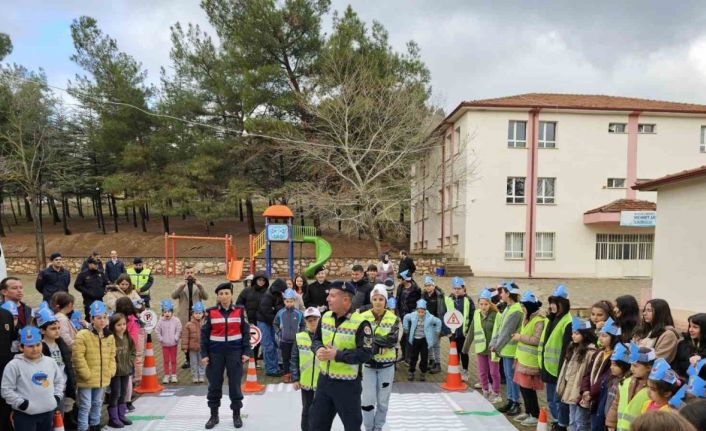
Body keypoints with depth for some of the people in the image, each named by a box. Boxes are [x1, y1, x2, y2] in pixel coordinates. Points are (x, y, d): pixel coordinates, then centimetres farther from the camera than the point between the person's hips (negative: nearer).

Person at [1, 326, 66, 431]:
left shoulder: (50, 362, 9)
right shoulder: (14, 365, -8)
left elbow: (59, 380, 20)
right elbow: (6, 390, -8)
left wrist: (57, 397, 7)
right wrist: (22, 403, -14)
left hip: (48, 412, 5)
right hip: (25, 415, -5)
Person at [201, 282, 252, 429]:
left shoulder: (240, 311, 0)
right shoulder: (210, 312, -1)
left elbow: (246, 332, 3)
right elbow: (204, 334, 1)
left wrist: (246, 352, -3)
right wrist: (204, 354, -4)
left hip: (235, 352, 0)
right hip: (215, 352, 0)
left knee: (235, 384, 4)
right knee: (214, 384, 7)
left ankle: (237, 415, 17)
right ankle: (214, 416, 20)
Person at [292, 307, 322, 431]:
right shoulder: (299, 337, -4)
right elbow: (294, 359, 1)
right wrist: (295, 378, -2)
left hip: (323, 382, -1)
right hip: (305, 382, 1)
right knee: (306, 410, 16)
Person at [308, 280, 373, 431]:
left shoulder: (360, 323, -19)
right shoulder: (325, 317, 2)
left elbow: (366, 354, -22)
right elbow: (316, 339, 13)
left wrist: (337, 355, -27)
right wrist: (318, 349, -12)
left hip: (347, 384, -6)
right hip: (324, 379, 6)